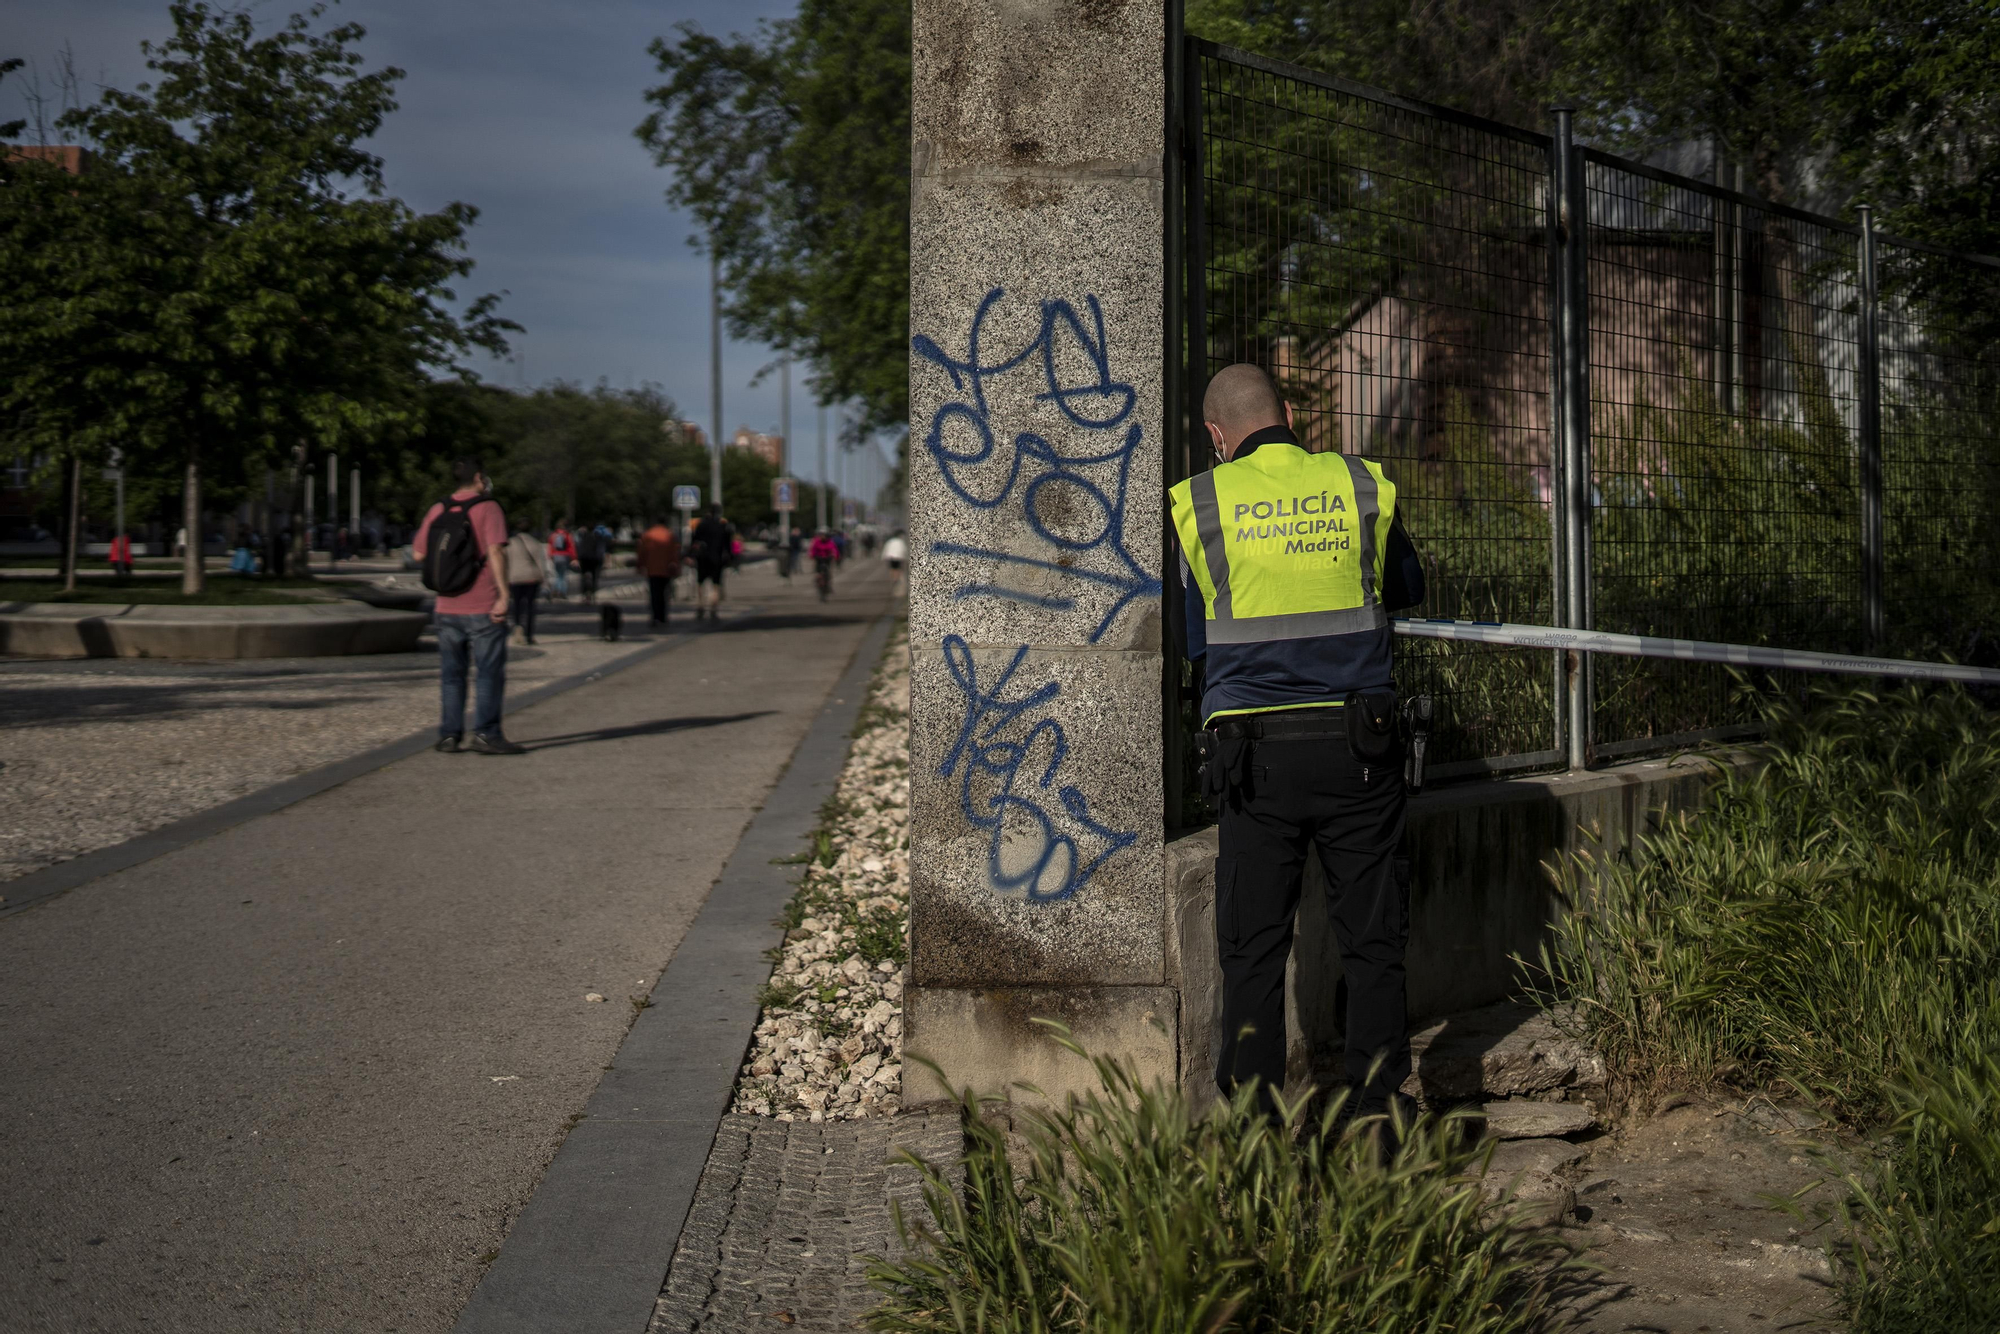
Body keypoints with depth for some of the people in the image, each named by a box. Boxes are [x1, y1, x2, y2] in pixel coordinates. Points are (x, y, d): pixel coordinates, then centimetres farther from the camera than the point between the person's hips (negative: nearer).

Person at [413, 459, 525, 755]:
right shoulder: (488, 508, -7)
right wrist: (503, 595, -18)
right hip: (483, 607, -5)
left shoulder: (438, 511, 9)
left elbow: (419, 553, 13)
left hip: (447, 608, 5)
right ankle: (486, 733, -6)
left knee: (451, 674, 11)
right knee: (490, 672, -1)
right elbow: (495, 552, -17)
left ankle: (449, 733, 10)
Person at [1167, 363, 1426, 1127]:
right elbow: (1408, 592, 22)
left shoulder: (1197, 503, 1)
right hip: (1358, 743, 1)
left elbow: (1184, 647, 5)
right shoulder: (1364, 486, 4)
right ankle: (1375, 1107, 11)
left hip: (1255, 754, -1)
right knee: (1373, 937, 9)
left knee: (1253, 947, 7)